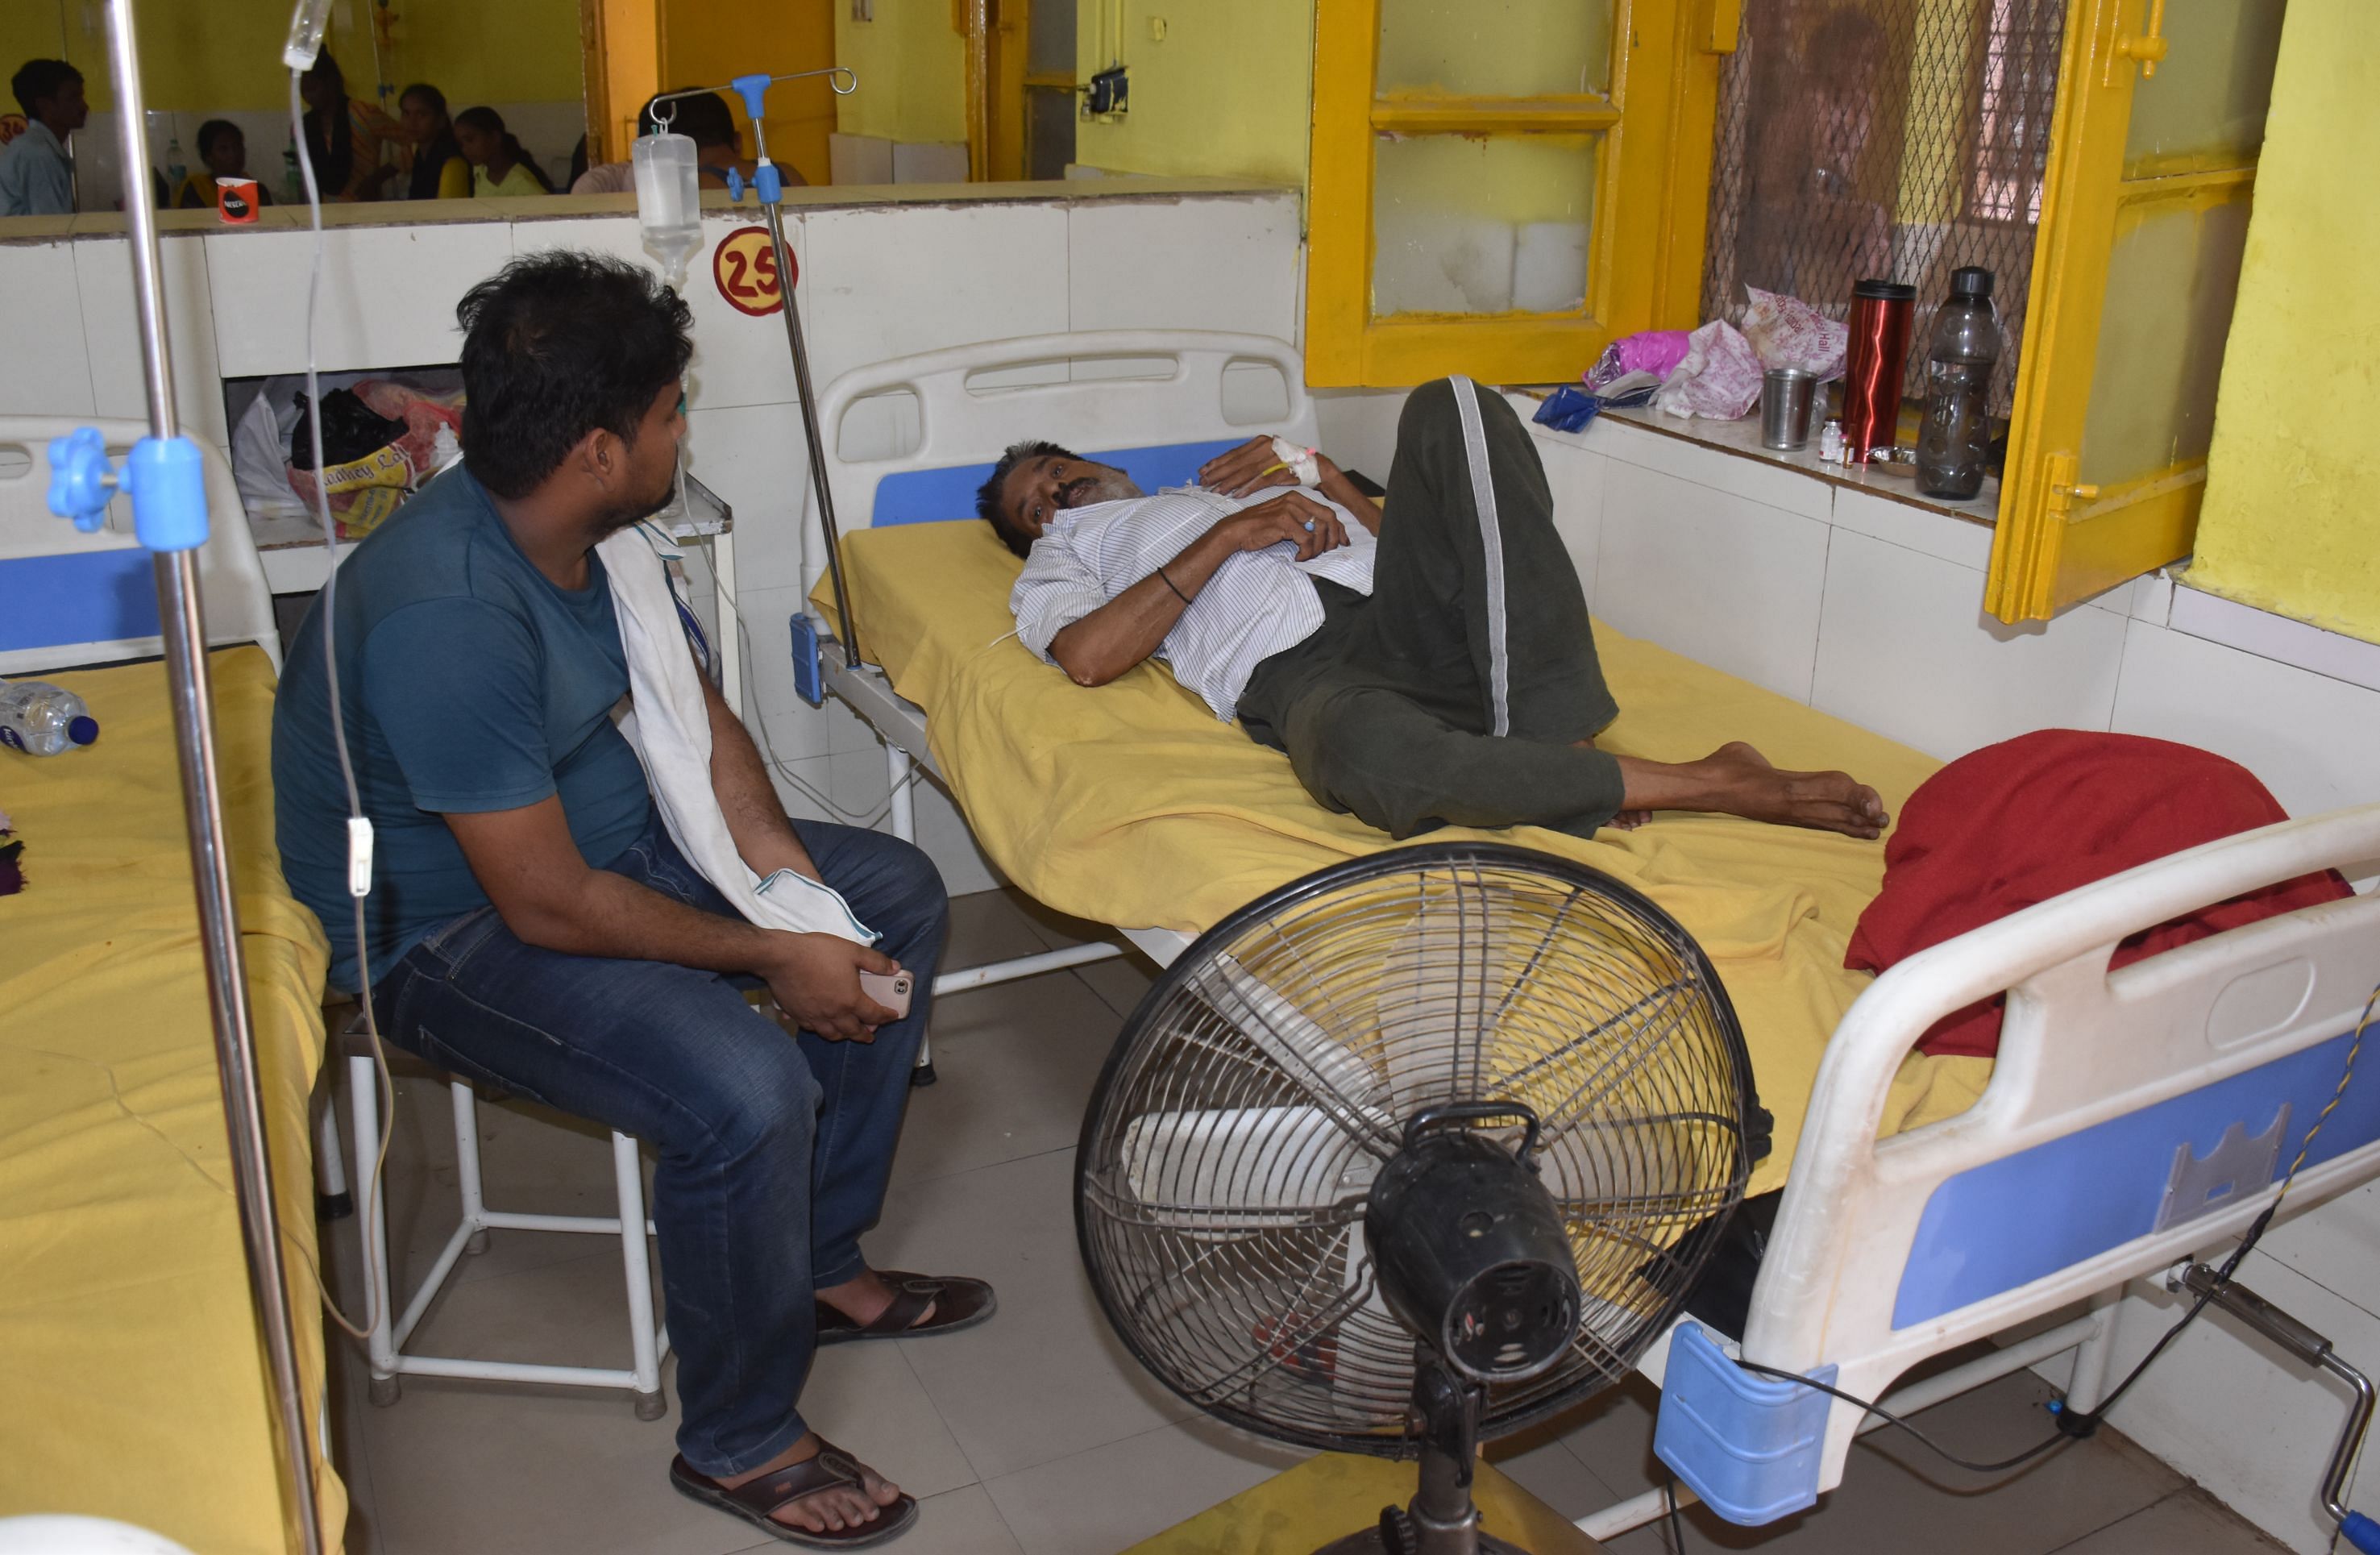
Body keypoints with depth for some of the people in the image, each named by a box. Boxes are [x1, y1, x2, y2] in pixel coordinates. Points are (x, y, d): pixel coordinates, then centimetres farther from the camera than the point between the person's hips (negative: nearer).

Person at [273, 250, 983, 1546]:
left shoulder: (579, 526, -4)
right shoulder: (447, 614, -32)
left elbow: (688, 706, 7)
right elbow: (549, 907, -30)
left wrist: (781, 863, -9)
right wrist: (774, 956, -19)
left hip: (609, 833, 10)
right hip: (449, 929, -9)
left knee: (899, 896, 7)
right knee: (747, 1092, -30)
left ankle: (821, 1264, 18)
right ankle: (737, 1442, -2)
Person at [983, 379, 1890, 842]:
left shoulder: (1236, 485, 44)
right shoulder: (1063, 554, 29)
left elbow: (1392, 537, 33)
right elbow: (1088, 656, 2)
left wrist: (1312, 466, 17)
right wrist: (1228, 537, 2)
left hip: (1403, 616, 5)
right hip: (1299, 671, -5)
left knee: (1450, 405, -22)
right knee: (1360, 748, -44)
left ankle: (1548, 739, -29)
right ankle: (1709, 785, -34)